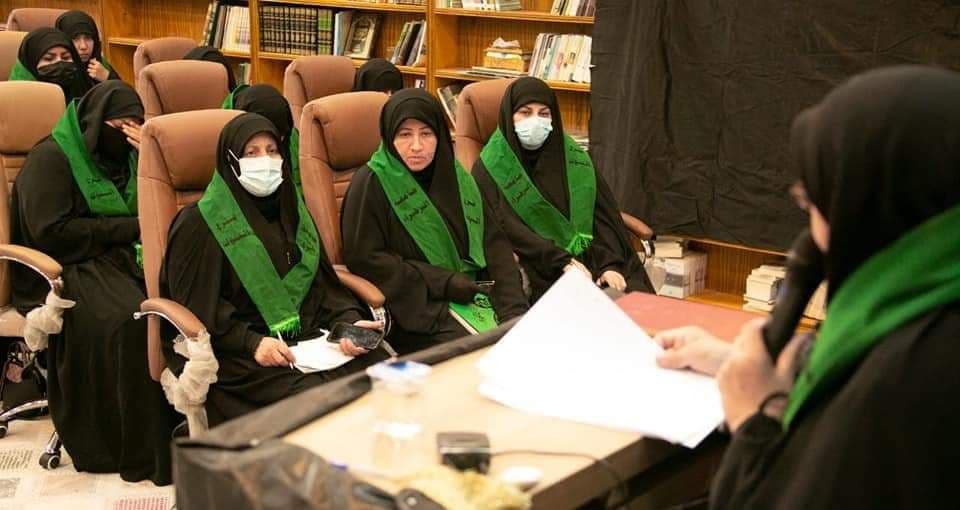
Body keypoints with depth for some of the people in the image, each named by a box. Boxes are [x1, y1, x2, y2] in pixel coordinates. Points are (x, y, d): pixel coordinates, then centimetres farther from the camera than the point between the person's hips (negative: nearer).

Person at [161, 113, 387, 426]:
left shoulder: (292, 212, 20)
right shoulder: (199, 224, 2)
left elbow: (321, 283, 17)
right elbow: (196, 303, -5)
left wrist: (349, 321, -4)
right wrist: (252, 342, -19)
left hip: (308, 336, 6)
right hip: (237, 352, -5)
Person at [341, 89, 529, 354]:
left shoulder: (456, 177, 12)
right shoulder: (371, 183, -4)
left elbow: (493, 241, 8)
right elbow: (362, 257, -9)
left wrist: (513, 305, -8)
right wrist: (441, 282, -13)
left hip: (476, 291, 6)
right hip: (418, 304, -5)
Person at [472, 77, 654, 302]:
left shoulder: (574, 158, 14)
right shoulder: (491, 168, 2)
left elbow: (602, 214, 7)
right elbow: (507, 227, -9)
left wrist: (610, 264, -10)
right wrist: (563, 262, -19)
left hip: (591, 259, 4)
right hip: (538, 271, -4)